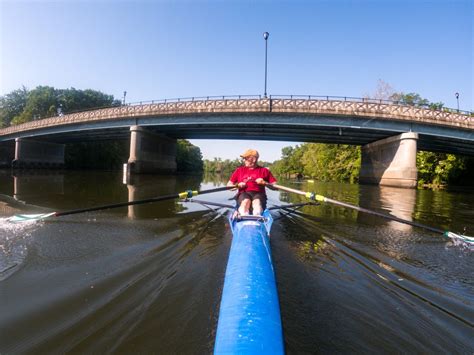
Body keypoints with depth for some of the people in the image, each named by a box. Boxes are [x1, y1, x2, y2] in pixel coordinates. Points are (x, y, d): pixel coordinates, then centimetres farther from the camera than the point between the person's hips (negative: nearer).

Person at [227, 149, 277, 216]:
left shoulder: (264, 170, 14)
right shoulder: (239, 170, 18)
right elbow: (228, 185, 16)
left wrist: (264, 183, -10)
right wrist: (238, 185, -3)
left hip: (258, 193, 0)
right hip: (244, 193, 1)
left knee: (257, 201, -35)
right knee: (246, 201, -34)